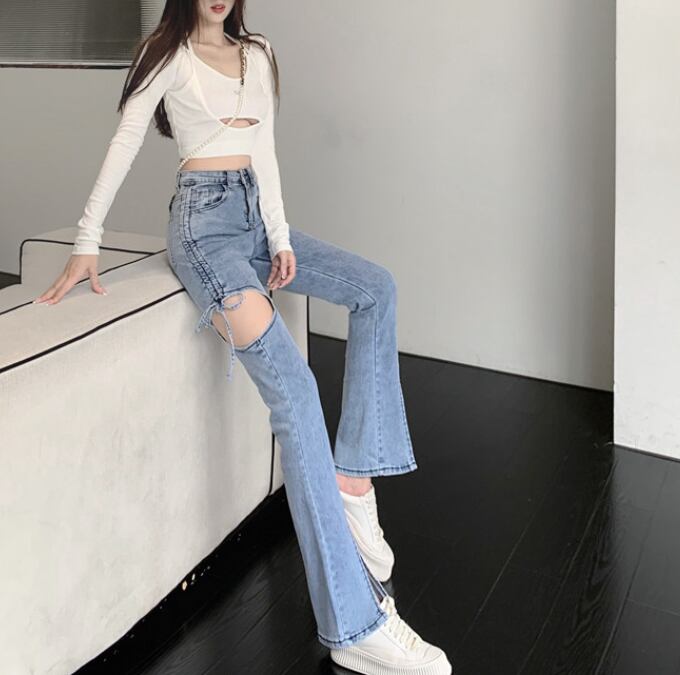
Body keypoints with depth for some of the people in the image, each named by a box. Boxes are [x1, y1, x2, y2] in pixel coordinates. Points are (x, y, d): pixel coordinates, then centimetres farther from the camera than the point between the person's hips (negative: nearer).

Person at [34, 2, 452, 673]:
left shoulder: (257, 54, 18)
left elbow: (264, 150, 9)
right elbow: (124, 144, -1)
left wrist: (280, 237, -4)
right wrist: (87, 241, -6)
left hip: (257, 212, 8)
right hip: (204, 216, -7)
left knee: (375, 287, -15)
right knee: (294, 389, -25)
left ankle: (353, 484, -17)